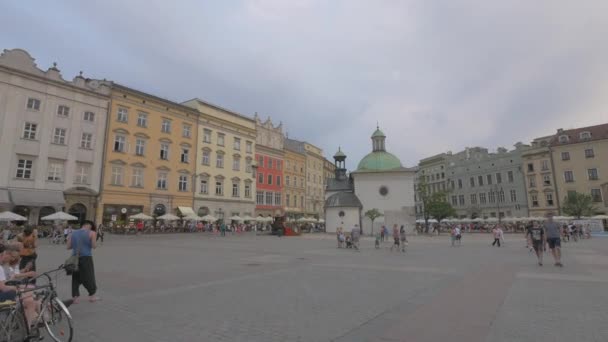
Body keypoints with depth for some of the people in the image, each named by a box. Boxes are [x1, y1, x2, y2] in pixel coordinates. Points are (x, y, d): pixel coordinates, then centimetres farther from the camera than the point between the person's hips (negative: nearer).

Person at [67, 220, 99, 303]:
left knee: (75, 278, 14)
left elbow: (68, 247, 8)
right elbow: (94, 246, -9)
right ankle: (92, 296, 18)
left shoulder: (72, 233, 9)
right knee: (89, 277, 7)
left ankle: (75, 297, 13)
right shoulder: (91, 233, -6)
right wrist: (95, 239, 9)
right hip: (86, 258, -4)